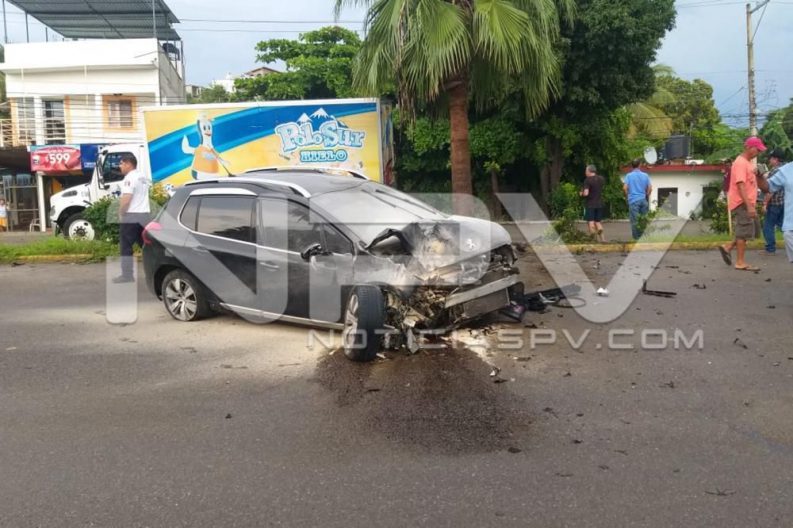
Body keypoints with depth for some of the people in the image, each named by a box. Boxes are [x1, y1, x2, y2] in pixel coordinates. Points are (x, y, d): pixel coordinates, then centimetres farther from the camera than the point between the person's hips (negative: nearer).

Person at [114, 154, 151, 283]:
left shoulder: (129, 179, -14)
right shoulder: (143, 177, 15)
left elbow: (126, 199, -23)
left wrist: (120, 213, -10)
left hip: (131, 216, -8)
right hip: (144, 214, 8)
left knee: (126, 247, -3)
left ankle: (127, 275, -3)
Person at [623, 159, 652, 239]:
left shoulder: (629, 175, -3)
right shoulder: (645, 175, 4)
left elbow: (625, 188, -11)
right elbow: (650, 188, 2)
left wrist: (627, 196, 6)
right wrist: (646, 196, 16)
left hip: (633, 200, -3)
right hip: (643, 200, 3)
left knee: (634, 220, 0)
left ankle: (636, 238, 0)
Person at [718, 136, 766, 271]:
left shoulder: (748, 162, 16)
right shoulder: (740, 163, -16)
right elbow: (741, 186, -23)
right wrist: (749, 206, -28)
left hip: (747, 203, 10)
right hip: (741, 204, -10)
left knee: (754, 230, 13)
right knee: (744, 232, -5)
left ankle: (727, 248, 16)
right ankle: (741, 263, 2)